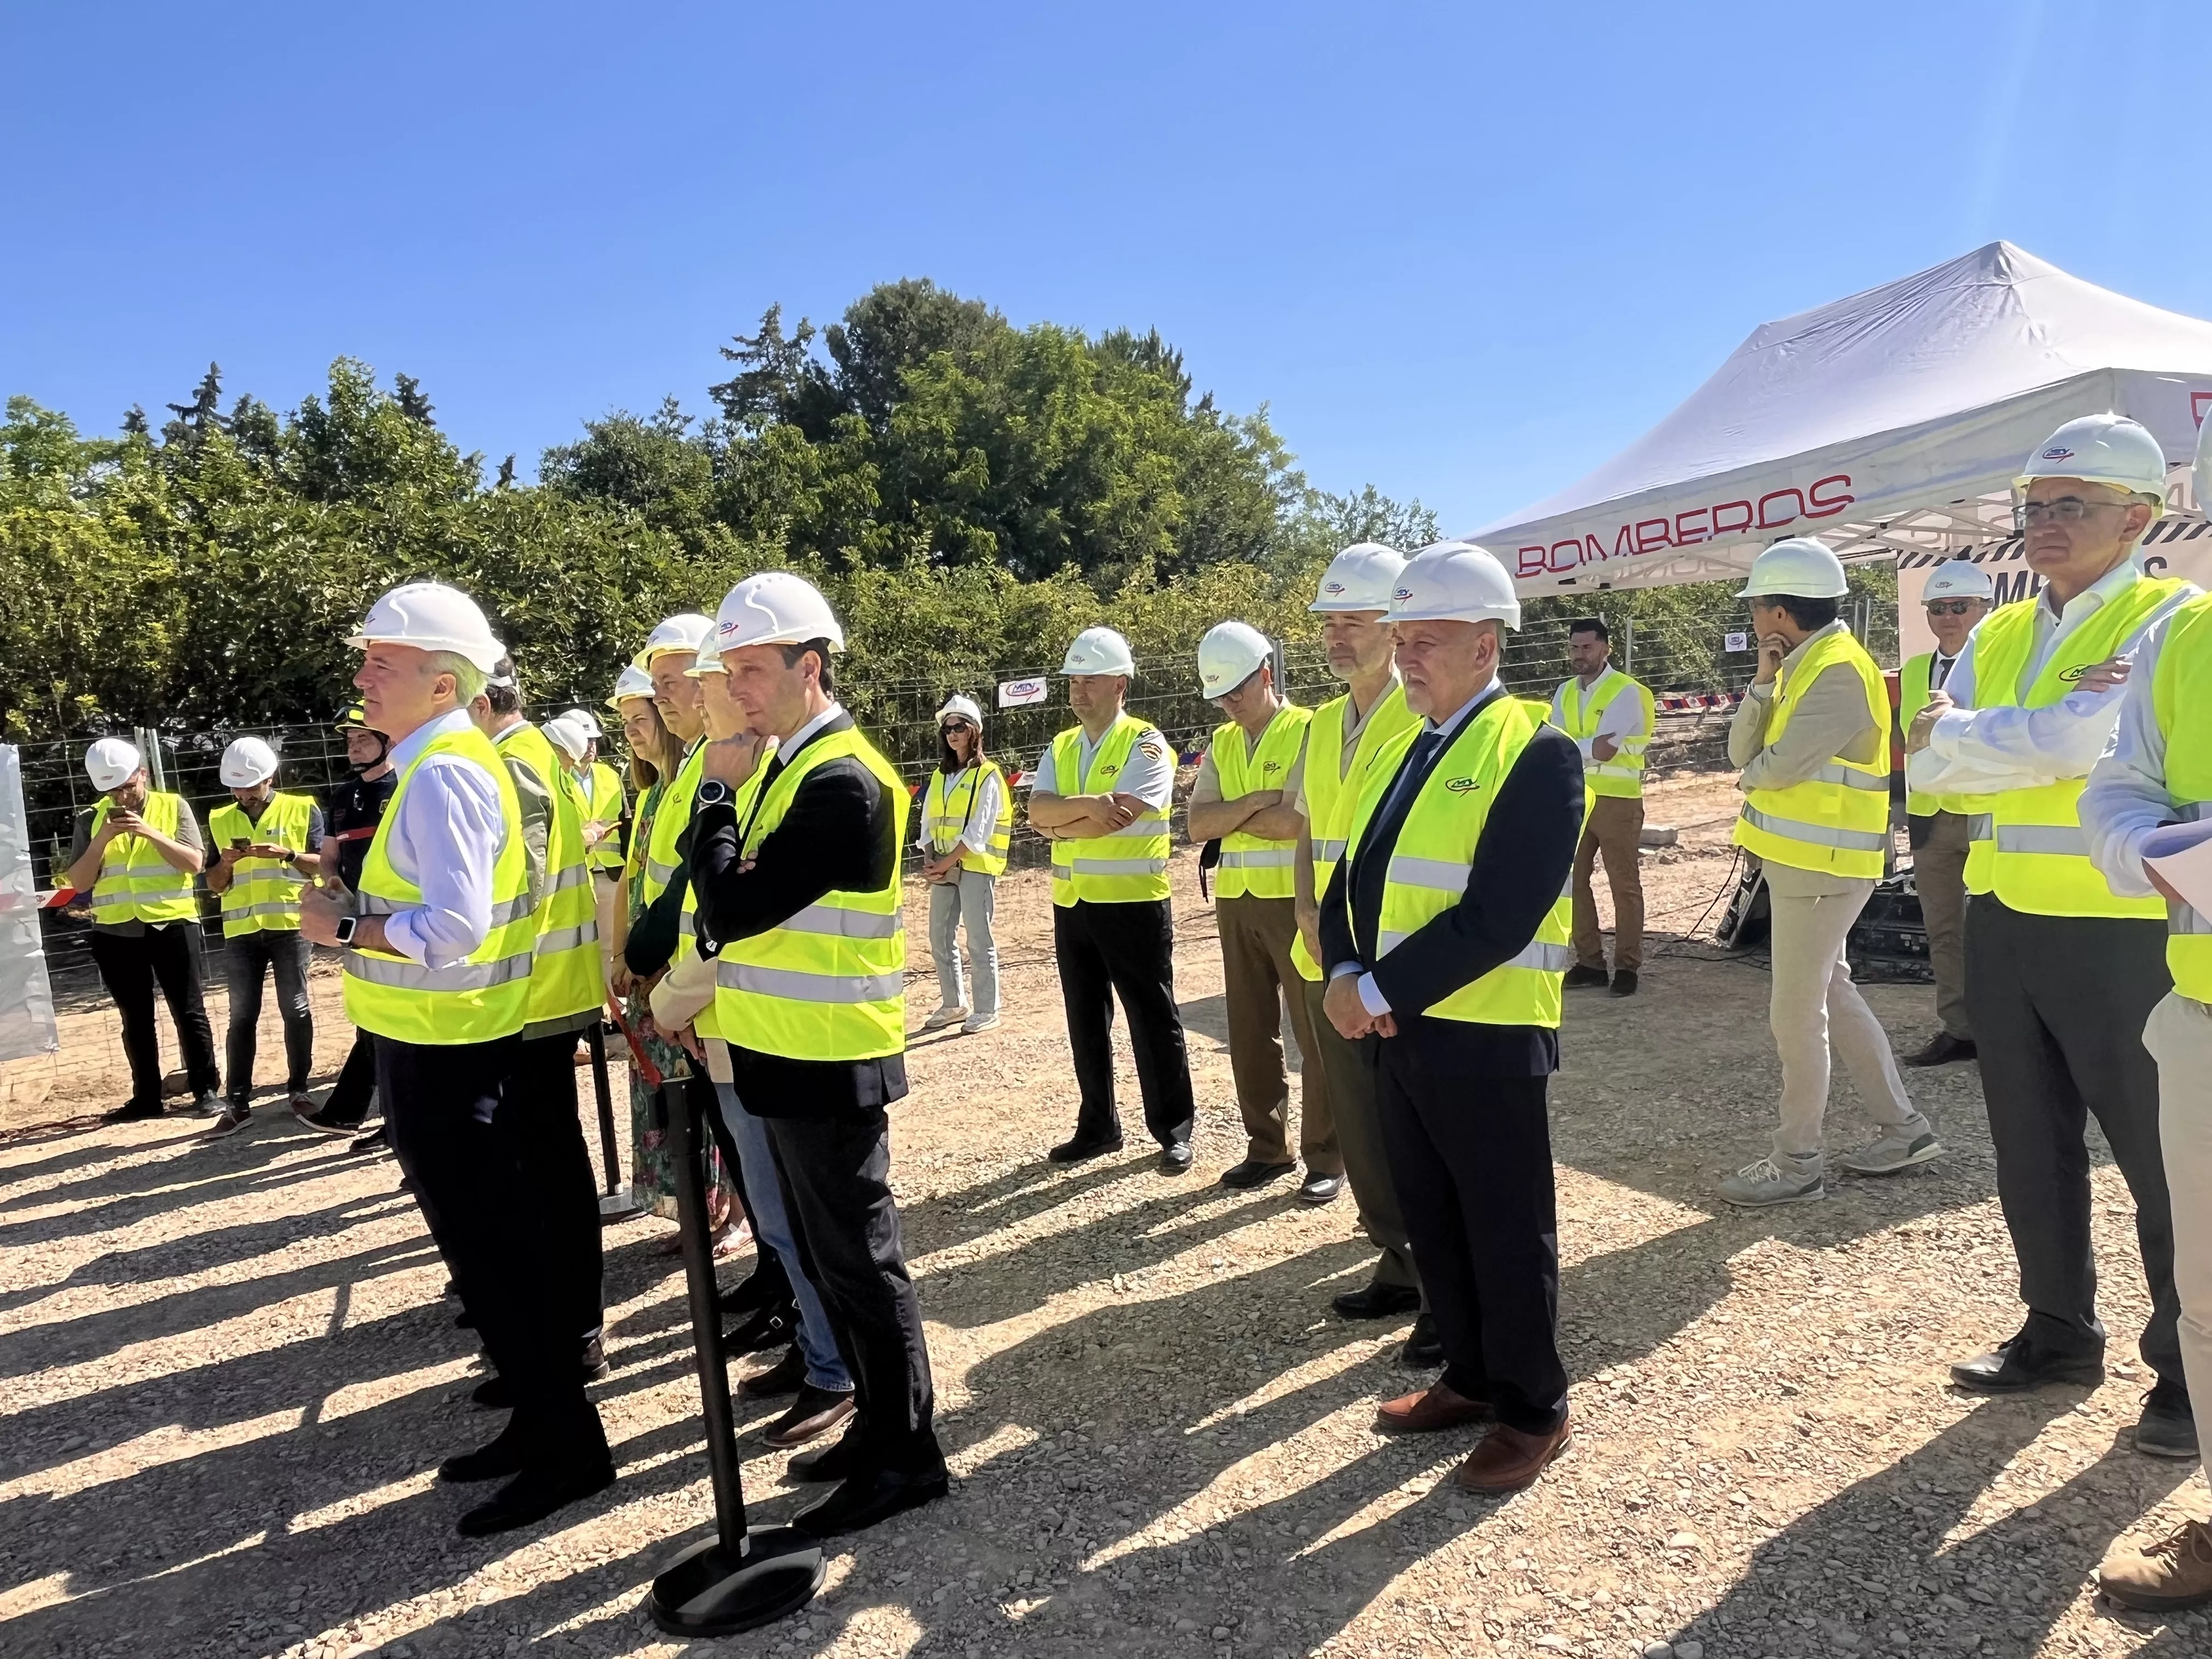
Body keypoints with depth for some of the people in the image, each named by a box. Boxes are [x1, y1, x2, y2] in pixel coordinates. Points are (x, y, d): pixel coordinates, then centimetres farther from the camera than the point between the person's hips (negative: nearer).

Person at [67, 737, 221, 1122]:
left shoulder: (173, 806, 1)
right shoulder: (91, 820, 6)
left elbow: (194, 863, -8)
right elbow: (78, 882, 0)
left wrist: (150, 833, -19)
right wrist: (102, 839, -13)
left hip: (172, 925, -2)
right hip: (116, 934, 2)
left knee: (189, 1013, 1)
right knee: (136, 1020, 10)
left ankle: (205, 1091, 7)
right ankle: (146, 1097, 17)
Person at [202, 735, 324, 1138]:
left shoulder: (302, 809, 2)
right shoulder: (220, 820, 11)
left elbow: (323, 865, -2)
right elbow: (215, 886, 12)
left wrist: (288, 854, -19)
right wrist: (225, 863, -8)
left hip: (290, 925, -3)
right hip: (241, 931, 3)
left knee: (295, 1009, 3)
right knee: (242, 1016, 4)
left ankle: (298, 1090, 14)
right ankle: (237, 1103, 6)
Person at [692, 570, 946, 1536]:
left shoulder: (842, 780, -20)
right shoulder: (788, 764, 10)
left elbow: (733, 908, -23)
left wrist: (717, 792, -14)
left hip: (827, 1064, -10)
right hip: (789, 1055, 10)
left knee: (858, 1260, 2)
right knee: (827, 1257, 18)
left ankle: (906, 1455, 17)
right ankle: (876, 1426, 32)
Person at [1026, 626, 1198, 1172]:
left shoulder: (1146, 744, -8)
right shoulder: (1060, 748, 11)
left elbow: (1116, 819, -21)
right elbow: (1036, 809, -4)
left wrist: (1058, 823, -9)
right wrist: (1086, 805, -22)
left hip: (1133, 904, -6)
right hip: (1072, 904, 6)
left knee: (1153, 1019, 3)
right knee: (1086, 1020, 13)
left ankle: (1175, 1129, 15)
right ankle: (1097, 1126, 25)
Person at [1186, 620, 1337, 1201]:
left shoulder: (1308, 731, -7)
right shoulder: (1221, 743, 12)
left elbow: (1292, 821, -19)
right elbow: (1198, 826, 1)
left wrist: (1225, 815, -7)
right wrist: (1257, 802, -14)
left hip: (1296, 901, -6)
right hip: (1237, 902, 6)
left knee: (1317, 1033, 1)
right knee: (1250, 1033, 12)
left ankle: (1326, 1158, 11)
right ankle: (1267, 1148, 25)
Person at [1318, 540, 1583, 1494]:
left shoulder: (1536, 753, -14)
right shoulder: (1400, 748, 12)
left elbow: (1497, 918, -22)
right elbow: (1353, 878, 11)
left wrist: (1380, 991, -19)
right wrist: (1346, 976, -7)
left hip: (1484, 1038, -7)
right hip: (1396, 1029, 8)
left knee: (1507, 1233, 8)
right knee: (1431, 1222, 19)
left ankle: (1532, 1410, 26)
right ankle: (1470, 1378, 37)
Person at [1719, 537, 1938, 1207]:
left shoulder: (1839, 671, -18)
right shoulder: (1804, 665, 12)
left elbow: (1777, 766, -23)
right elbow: (1743, 753, 7)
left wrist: (1750, 775, 0)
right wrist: (1763, 681, -4)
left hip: (1820, 866, -10)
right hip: (1802, 861, 10)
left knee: (1796, 1014, -3)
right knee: (1832, 995, 17)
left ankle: (1797, 1164, 8)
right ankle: (1904, 1127, 28)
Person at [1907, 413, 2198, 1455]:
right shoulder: (1997, 637, 10)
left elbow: (2078, 743, -24)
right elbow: (1925, 767, -1)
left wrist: (1960, 734, -10)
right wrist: (2041, 736, -15)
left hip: (2123, 931, -6)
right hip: (2004, 923, 7)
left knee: (2163, 1162, 7)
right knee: (2030, 1151, 16)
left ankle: (2188, 1369, 23)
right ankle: (2059, 1332, 33)